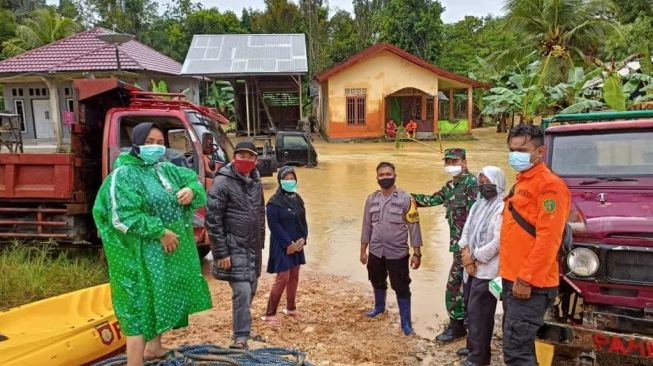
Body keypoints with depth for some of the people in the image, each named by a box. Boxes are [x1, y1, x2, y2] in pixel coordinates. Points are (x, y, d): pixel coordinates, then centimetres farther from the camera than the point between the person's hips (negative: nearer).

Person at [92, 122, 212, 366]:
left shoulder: (166, 170, 8)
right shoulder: (123, 175, -13)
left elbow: (193, 180, 16)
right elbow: (123, 217, -23)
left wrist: (191, 191, -8)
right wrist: (160, 231, -23)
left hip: (172, 250, 9)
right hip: (141, 255, -8)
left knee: (164, 300, 22)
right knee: (141, 306, -6)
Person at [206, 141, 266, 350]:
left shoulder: (256, 182, 10)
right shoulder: (222, 183, -13)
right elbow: (212, 220, -16)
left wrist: (260, 243, 16)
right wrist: (221, 252, -17)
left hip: (253, 247, 7)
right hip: (234, 248, -7)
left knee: (251, 290, 15)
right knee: (242, 291, -11)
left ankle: (242, 327, 34)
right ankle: (241, 337, 3)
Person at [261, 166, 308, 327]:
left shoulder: (298, 199, 9)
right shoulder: (274, 202, -13)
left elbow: (303, 221, 10)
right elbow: (274, 226, -17)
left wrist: (303, 239, -5)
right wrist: (288, 244, -17)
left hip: (297, 244, 7)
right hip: (281, 246, -7)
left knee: (294, 277, 14)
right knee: (283, 278, -7)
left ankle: (290, 308, 31)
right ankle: (269, 314, 3)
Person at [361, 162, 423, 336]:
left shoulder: (405, 199, -11)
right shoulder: (371, 199, 1)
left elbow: (414, 227, -10)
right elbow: (367, 226, 7)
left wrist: (416, 253, -12)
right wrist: (363, 251, 8)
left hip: (398, 253, -4)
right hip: (376, 252, 4)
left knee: (401, 288, 3)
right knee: (378, 283, 22)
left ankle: (406, 322, 18)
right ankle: (379, 307, 48)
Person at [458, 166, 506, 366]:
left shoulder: (503, 208, -13)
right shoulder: (478, 205, 13)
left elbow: (498, 241, -20)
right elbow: (466, 231, 10)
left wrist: (476, 258, -12)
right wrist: (466, 255, -6)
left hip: (487, 269, -8)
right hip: (472, 267, 8)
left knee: (478, 312, -3)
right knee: (470, 309, 15)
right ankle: (472, 347, 30)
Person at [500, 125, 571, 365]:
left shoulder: (550, 185, -14)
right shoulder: (521, 183, 16)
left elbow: (548, 239, -21)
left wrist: (526, 279, -21)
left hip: (530, 285, -9)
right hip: (512, 279, 9)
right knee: (518, 345, 19)